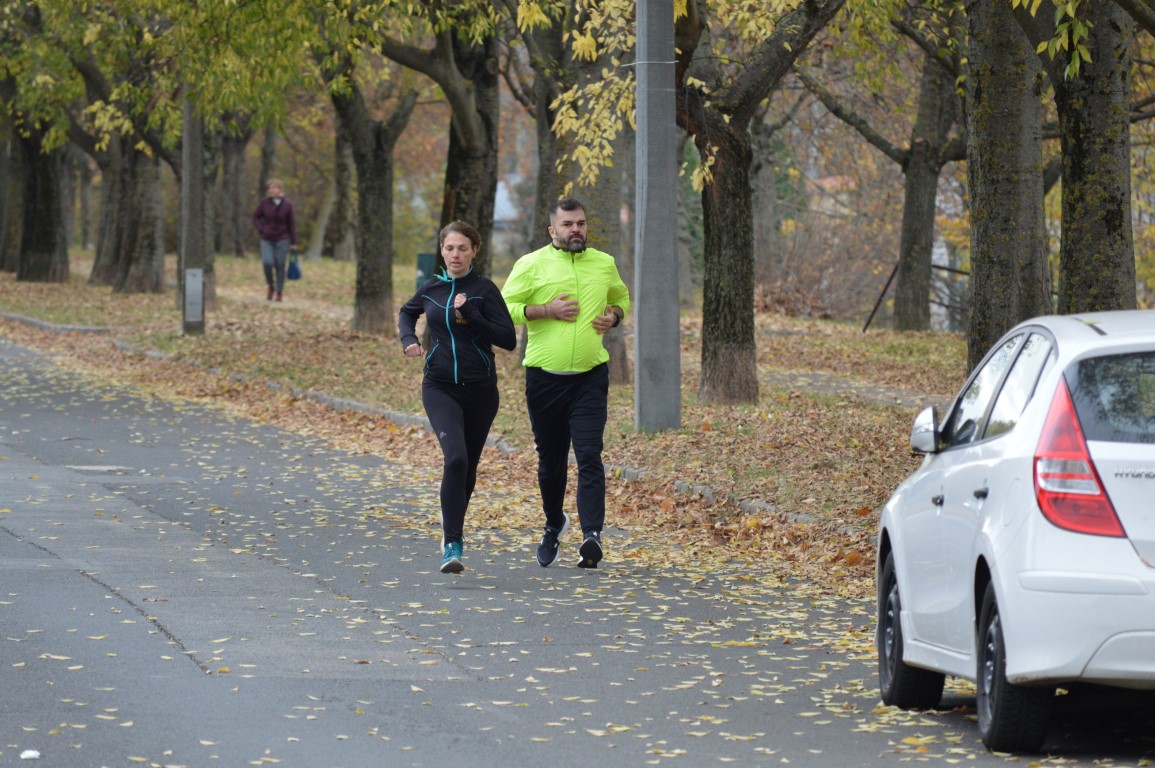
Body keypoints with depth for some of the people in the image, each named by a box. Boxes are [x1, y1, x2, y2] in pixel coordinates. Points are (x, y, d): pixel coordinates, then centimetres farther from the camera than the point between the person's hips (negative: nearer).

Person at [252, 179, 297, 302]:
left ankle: (279, 292, 12)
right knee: (267, 263, -16)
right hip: (266, 240, 0)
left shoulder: (287, 205, -3)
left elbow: (291, 224, 3)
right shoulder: (265, 203, -2)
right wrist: (261, 230, -4)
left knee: (280, 266, 0)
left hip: (282, 240, 0)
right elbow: (256, 216, 11)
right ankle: (271, 286, 8)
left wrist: (293, 244, 4)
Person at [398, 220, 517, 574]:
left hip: (479, 389, 0)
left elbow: (508, 339, -10)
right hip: (440, 387, 0)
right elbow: (407, 313, 27)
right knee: (456, 457, -22)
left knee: (468, 466, 11)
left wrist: (470, 316, -20)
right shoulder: (431, 288, 5)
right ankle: (452, 545, -24)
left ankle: (452, 533, 36)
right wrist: (408, 339, 6)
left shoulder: (484, 289, -4)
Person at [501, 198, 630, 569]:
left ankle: (592, 535, -21)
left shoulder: (604, 264, 10)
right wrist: (546, 310, -15)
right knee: (550, 461, 11)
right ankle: (554, 525, 34)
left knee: (589, 457, -13)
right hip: (545, 377, -1)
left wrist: (614, 315, 4)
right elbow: (504, 308, -3)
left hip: (591, 376, 1)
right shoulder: (530, 265, -1)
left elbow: (621, 297, 27)